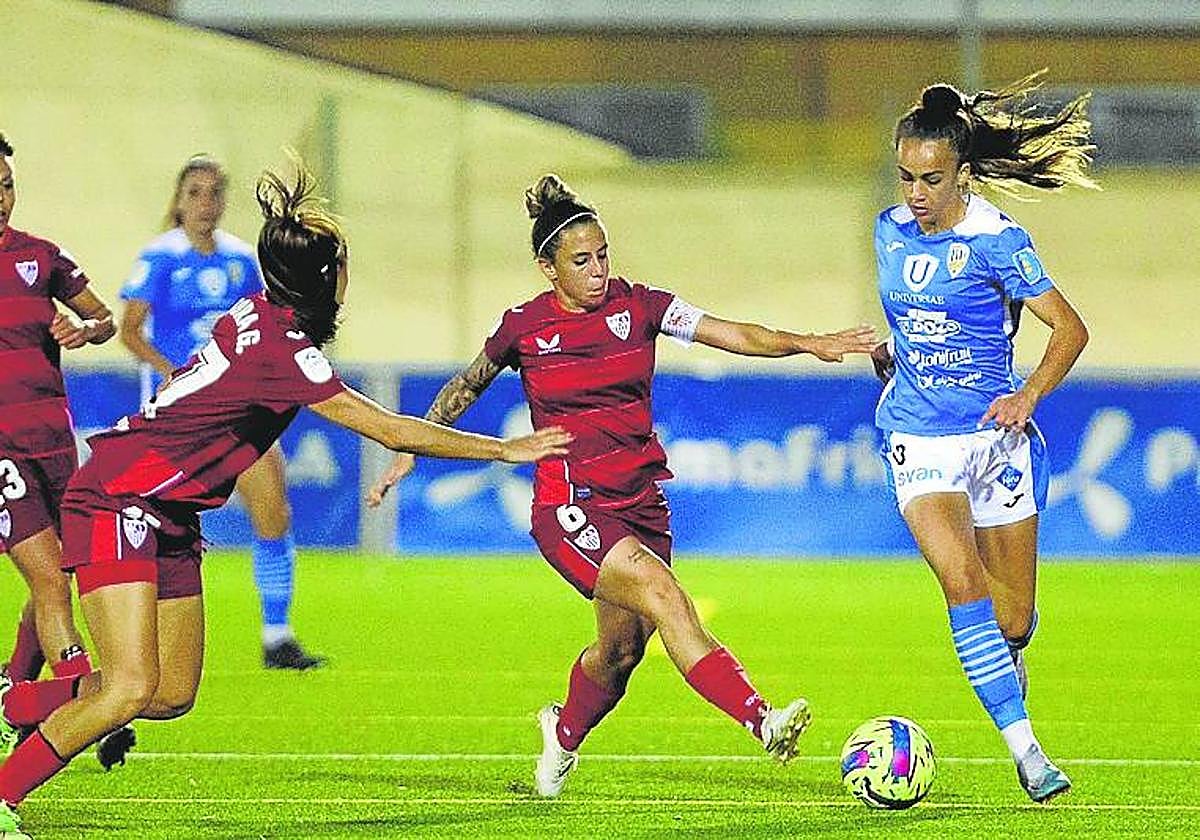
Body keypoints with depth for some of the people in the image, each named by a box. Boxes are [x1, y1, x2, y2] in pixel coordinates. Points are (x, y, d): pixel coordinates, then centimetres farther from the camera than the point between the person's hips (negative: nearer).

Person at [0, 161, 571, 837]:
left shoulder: (258, 315, 2)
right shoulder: (281, 347, -23)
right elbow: (389, 430, -18)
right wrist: (505, 450, -10)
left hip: (168, 515, 9)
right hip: (117, 502, -9)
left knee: (173, 694, 8)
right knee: (131, 688, -19)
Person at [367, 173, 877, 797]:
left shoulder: (637, 306, 1)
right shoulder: (524, 327, -3)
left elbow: (735, 336, -9)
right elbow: (467, 385, 17)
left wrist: (808, 343, -24)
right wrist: (411, 449, 18)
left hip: (641, 504, 4)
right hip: (569, 507, -4)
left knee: (621, 650, 10)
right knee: (665, 598, -26)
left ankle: (564, 733, 43)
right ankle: (760, 719, -39)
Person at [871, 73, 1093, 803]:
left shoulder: (997, 240, -11)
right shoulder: (891, 233, 4)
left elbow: (1070, 329, -11)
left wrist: (1029, 395, -23)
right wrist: (893, 350, 11)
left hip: (997, 434, -2)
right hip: (920, 439, 2)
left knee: (1013, 619, 3)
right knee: (961, 578, -22)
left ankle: (1007, 666, 43)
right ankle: (1024, 747, -21)